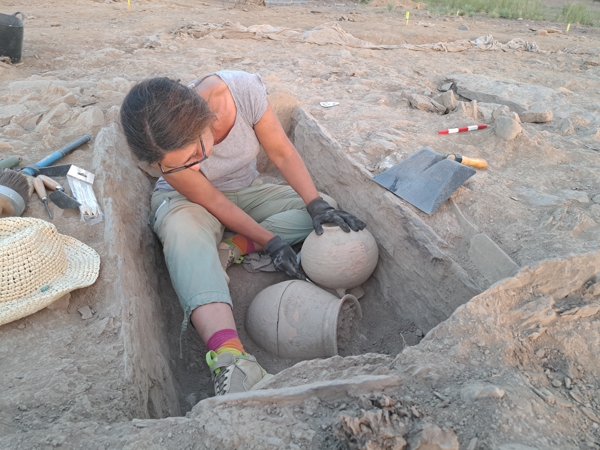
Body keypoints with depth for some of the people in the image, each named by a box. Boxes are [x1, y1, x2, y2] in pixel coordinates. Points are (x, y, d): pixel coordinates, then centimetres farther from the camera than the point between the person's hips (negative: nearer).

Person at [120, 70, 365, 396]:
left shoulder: (243, 89, -29)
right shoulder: (165, 148, -30)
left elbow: (282, 153, -17)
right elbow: (211, 201, -21)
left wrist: (318, 205, -24)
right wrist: (271, 242, -24)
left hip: (244, 192, 4)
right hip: (186, 201, -3)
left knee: (324, 209, -17)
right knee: (183, 226, -41)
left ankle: (229, 249, -23)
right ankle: (228, 356, -54)